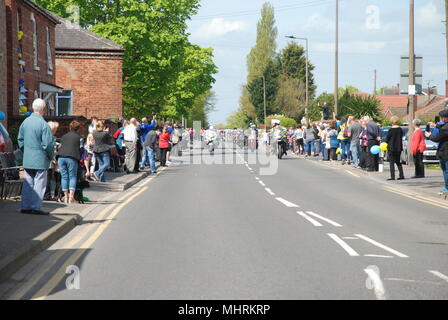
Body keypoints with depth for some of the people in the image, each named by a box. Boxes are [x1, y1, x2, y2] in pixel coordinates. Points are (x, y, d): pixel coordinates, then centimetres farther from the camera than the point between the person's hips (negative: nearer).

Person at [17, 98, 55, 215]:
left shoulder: (25, 122, 4)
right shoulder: (43, 124, -17)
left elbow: (20, 140, 13)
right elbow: (48, 144, -17)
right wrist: (51, 156, -1)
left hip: (27, 159, 6)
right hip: (40, 159, -6)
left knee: (28, 182, 13)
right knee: (39, 183, 2)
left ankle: (26, 206, 15)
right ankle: (36, 207, 2)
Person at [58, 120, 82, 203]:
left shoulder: (64, 136, 21)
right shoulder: (79, 137, 11)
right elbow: (81, 150, 10)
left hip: (61, 157, 3)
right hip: (72, 158, -3)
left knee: (64, 177, 8)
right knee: (73, 177, 3)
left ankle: (66, 196, 7)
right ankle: (71, 196, -8)